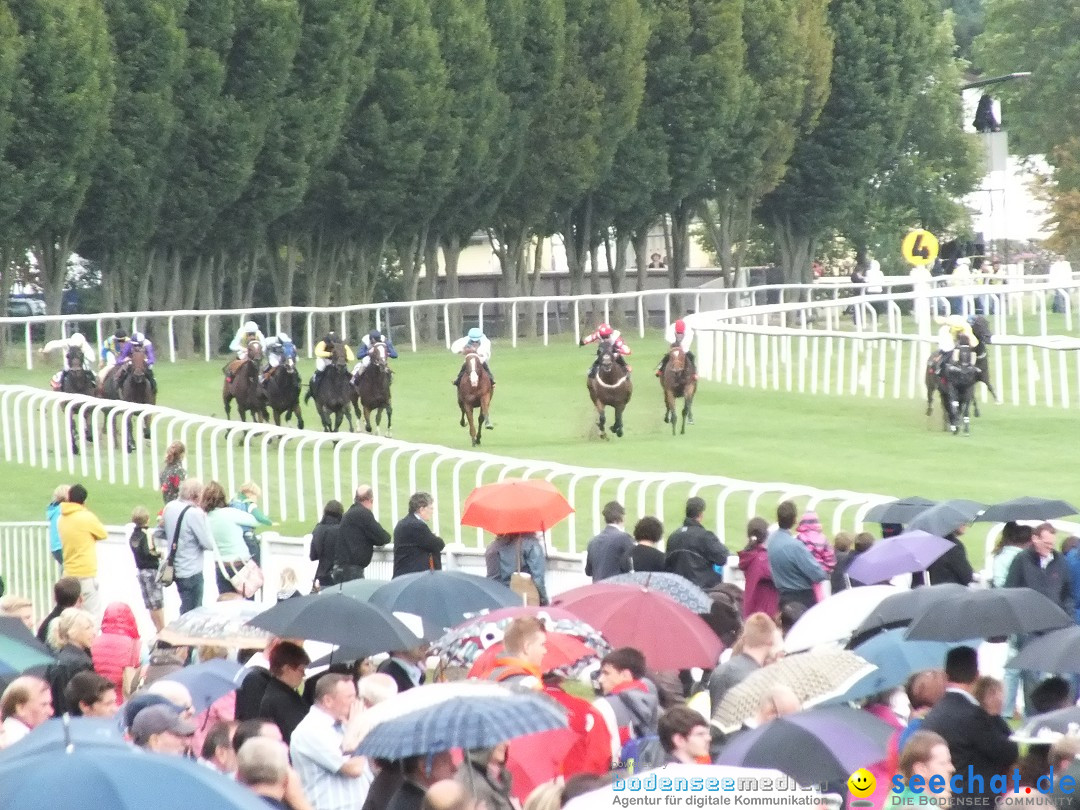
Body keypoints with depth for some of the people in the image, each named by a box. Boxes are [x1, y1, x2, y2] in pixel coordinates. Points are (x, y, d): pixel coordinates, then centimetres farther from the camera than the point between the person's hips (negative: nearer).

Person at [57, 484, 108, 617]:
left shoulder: (62, 519, 7)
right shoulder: (87, 517, -11)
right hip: (86, 573, -6)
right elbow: (103, 535, 2)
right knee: (93, 615, -5)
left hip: (69, 574, 6)